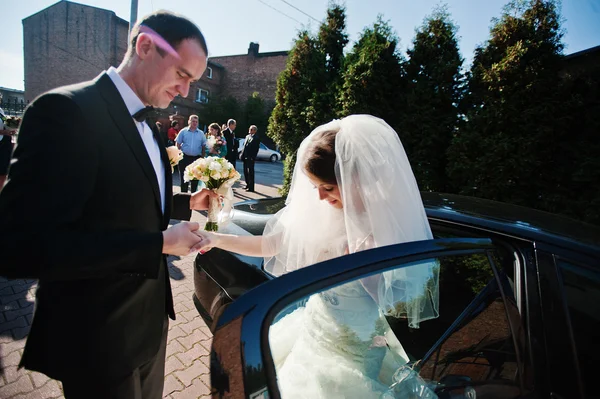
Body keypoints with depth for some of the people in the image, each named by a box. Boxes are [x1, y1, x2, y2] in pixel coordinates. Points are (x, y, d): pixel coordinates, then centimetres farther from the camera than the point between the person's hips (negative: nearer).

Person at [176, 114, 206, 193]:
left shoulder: (201, 133, 6)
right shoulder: (183, 131, 2)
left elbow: (204, 146, 7)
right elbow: (178, 144, 4)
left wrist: (202, 157, 1)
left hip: (197, 158, 1)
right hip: (185, 158, -1)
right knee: (184, 177, 5)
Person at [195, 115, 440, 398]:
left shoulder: (394, 230, -23)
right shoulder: (321, 212, -11)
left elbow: (407, 307, -16)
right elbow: (268, 245, -2)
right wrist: (217, 239, -11)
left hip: (353, 358, -4)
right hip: (309, 335, 5)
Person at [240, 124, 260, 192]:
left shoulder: (256, 139, -9)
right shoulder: (247, 136, 15)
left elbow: (256, 149, -13)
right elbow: (244, 146, 17)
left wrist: (253, 158, -17)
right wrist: (242, 155, 10)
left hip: (250, 158, -8)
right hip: (245, 157, 8)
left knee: (250, 172, -2)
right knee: (245, 172, 15)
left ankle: (251, 187, 4)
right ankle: (248, 185, 28)